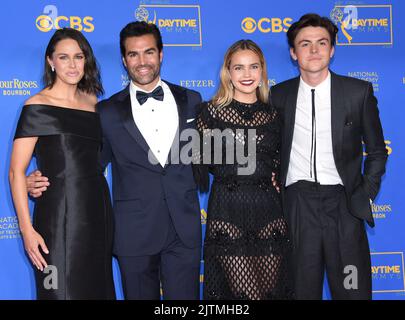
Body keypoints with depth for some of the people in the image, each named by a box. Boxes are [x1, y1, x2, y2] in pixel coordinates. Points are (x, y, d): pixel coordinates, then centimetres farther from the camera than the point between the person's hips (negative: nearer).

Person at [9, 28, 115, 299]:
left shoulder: (92, 101, 9)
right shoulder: (37, 106, -6)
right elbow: (17, 172, -9)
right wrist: (27, 229, -15)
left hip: (98, 212, 6)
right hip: (59, 216, -5)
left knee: (98, 288, 13)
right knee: (63, 290, 2)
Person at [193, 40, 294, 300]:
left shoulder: (272, 114, 12)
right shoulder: (213, 111, 2)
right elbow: (200, 160, 3)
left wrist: (274, 178, 8)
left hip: (268, 211, 3)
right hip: (227, 210, -3)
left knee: (273, 290, 5)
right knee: (248, 294, -6)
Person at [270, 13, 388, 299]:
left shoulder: (359, 91, 2)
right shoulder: (279, 95, 6)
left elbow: (377, 151, 9)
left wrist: (367, 192, 2)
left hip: (344, 205, -1)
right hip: (297, 204, 1)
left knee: (353, 290, 3)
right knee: (302, 289, 9)